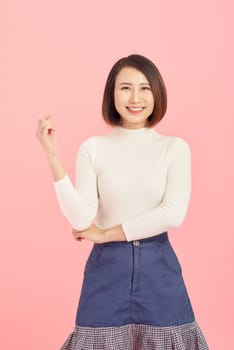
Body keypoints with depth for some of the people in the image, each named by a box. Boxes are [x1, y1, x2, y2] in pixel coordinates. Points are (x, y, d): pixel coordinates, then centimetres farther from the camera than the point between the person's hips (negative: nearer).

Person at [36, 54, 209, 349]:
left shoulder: (175, 147, -2)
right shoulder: (93, 147, -3)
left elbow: (173, 214, -13)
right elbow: (81, 220, -11)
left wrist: (106, 234, -9)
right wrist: (53, 158, -19)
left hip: (158, 267, 0)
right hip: (107, 267, 0)